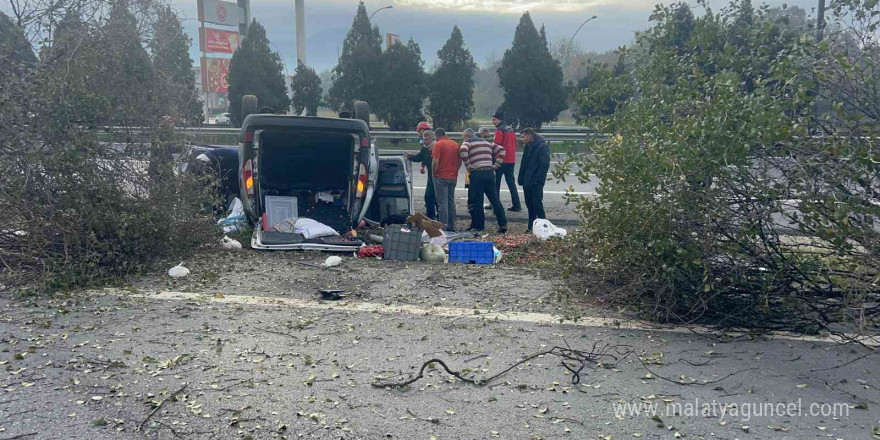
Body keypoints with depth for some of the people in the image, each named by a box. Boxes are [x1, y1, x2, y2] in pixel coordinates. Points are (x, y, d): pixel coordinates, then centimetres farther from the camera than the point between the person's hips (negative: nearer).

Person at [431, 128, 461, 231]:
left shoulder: (438, 144, -9)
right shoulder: (455, 144, 11)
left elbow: (435, 162, -17)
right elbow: (460, 161, 13)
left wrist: (434, 173, -4)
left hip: (441, 177, -6)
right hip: (453, 177, 6)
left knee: (442, 203, -5)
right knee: (451, 202, 14)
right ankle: (451, 226, 17)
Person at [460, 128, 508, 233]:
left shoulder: (467, 142, 4)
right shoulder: (487, 142, 22)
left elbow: (463, 150, -18)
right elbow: (501, 149, 17)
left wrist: (467, 166, -10)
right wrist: (496, 165, 12)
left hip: (477, 174, -5)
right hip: (489, 172, 5)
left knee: (476, 201, 3)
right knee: (495, 199, 7)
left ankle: (478, 226, 6)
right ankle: (503, 224, 2)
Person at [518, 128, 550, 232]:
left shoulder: (542, 146, -12)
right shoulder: (527, 147, 15)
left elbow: (544, 165, -17)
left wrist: (538, 180, -22)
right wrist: (521, 179, 12)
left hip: (536, 183, -8)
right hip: (527, 182, 8)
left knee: (537, 205, -7)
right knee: (529, 205, 12)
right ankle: (531, 227, 21)